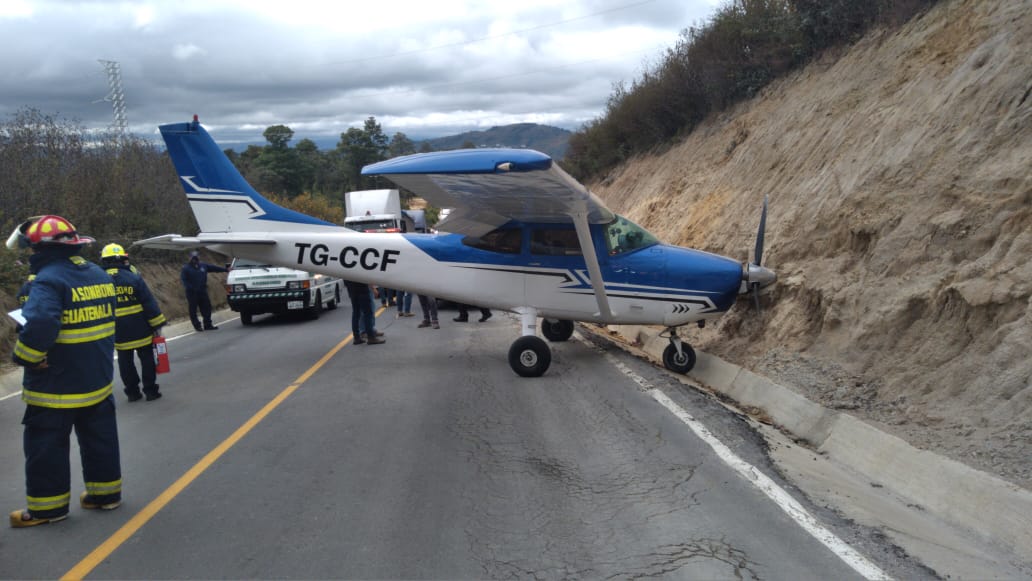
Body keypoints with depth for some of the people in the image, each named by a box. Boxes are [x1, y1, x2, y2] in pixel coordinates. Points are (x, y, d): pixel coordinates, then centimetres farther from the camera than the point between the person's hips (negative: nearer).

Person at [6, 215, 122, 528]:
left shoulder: (49, 280, -20)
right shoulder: (99, 275, 6)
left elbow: (40, 326, -33)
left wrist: (24, 356, -18)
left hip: (55, 385, -7)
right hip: (98, 380, 7)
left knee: (46, 445, 8)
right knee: (99, 438, 18)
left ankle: (47, 506, 17)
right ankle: (106, 492, 28)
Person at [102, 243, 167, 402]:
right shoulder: (133, 277, -9)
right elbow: (149, 302, -9)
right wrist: (157, 325, -3)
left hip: (118, 332, 2)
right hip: (140, 329, -2)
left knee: (125, 361, 11)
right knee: (146, 357, 8)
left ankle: (132, 392, 15)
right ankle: (150, 390, 10)